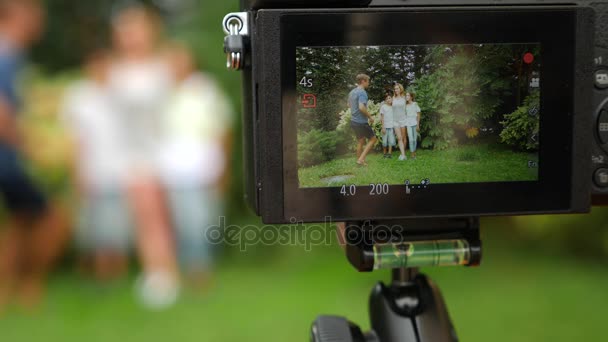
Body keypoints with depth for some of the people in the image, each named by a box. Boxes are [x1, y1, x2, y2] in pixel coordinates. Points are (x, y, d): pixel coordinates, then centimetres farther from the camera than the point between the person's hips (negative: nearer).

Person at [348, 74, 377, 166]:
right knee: (373, 139, 4)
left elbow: (349, 104, 25)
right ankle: (361, 159, -4)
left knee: (360, 141, 17)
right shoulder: (362, 93, -19)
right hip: (361, 122, -8)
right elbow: (361, 107, -31)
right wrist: (370, 116, -18)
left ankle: (360, 160, 20)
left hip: (354, 120, 8)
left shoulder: (352, 92, 10)